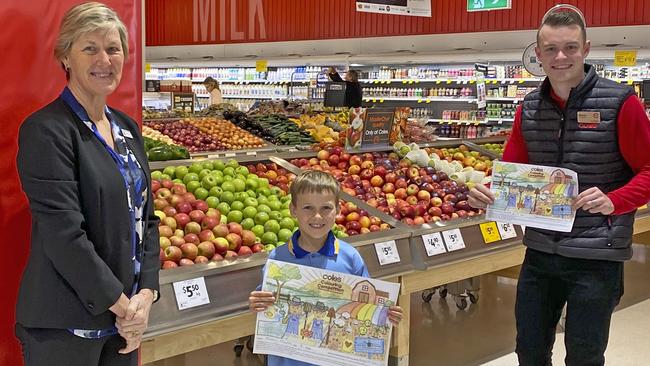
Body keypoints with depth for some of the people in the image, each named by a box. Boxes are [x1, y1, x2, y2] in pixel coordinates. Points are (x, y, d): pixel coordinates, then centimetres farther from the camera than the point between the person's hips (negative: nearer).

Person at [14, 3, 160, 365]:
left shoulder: (127, 128, 10)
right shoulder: (46, 130, -13)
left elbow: (146, 217, 10)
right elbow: (63, 234, -19)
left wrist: (146, 294, -2)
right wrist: (122, 304, -15)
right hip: (65, 326, -7)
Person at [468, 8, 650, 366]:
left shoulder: (619, 103, -10)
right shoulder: (529, 109, 5)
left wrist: (613, 201, -24)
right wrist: (486, 193, -8)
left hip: (597, 256, -4)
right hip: (540, 252, 5)